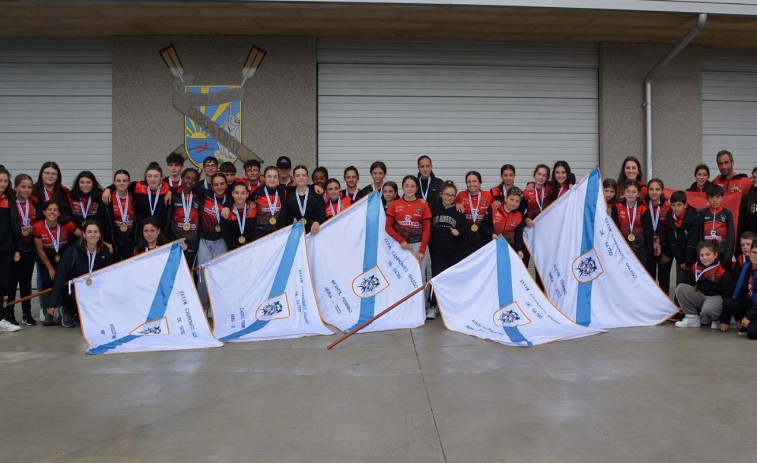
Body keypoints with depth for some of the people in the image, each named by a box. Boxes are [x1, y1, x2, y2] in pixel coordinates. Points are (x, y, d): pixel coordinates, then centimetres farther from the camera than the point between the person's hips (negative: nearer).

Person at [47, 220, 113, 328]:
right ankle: (68, 312, 1)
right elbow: (60, 277, -15)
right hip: (73, 293, -3)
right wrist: (52, 303, -21)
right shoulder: (73, 251, -12)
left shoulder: (105, 252, -2)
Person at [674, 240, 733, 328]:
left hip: (716, 297, -7)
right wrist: (685, 304, 15)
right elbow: (692, 285, 16)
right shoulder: (695, 267, 1)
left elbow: (727, 294, -16)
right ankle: (692, 318, -6)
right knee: (680, 288, -13)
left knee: (707, 309, -40)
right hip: (701, 295, 7)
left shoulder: (722, 272, -18)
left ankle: (716, 319, 2)